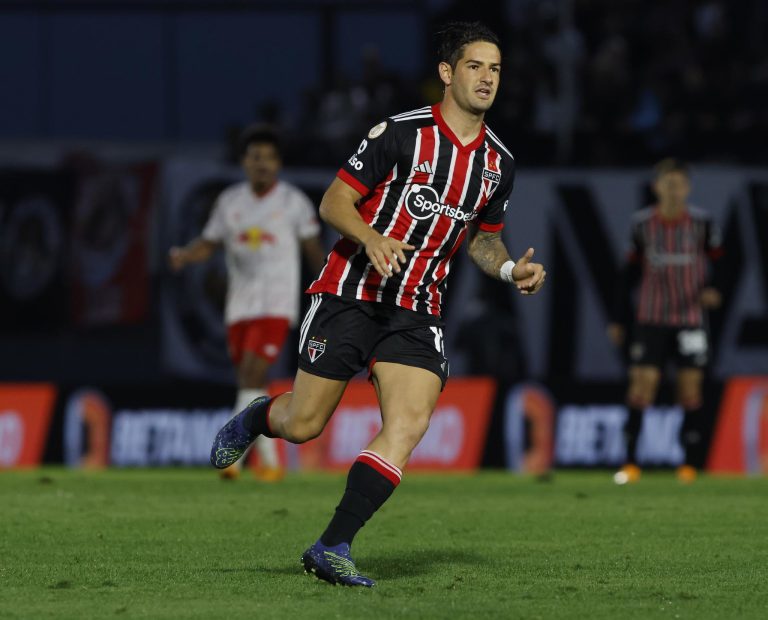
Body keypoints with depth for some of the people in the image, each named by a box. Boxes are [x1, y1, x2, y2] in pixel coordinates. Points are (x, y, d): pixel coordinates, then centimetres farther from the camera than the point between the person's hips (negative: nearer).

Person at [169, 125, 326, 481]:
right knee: (250, 383, 9)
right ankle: (269, 461, 23)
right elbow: (209, 244, 12)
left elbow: (314, 251, 6)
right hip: (240, 305, 4)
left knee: (251, 375, -19)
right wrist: (184, 256, -9)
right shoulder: (229, 201, 8)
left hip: (276, 305, -4)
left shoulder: (294, 202, 0)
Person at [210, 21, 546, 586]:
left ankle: (332, 549, -16)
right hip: (350, 296, -4)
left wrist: (511, 269, 3)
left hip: (417, 312, 4)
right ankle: (253, 420, 38)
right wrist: (371, 237, -25)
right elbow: (334, 202, -6)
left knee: (410, 423, -18)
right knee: (303, 425, -1)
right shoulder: (402, 133, -9)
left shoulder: (498, 163, 9)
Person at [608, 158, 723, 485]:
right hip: (651, 320, 0)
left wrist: (712, 289, -17)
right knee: (640, 387, -8)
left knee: (691, 390, 0)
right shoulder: (642, 224, 1)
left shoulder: (701, 223, -3)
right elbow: (630, 271, 9)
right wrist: (617, 319, 8)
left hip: (691, 319, 0)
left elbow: (719, 262, 5)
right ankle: (630, 463, -4)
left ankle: (689, 463, 10)